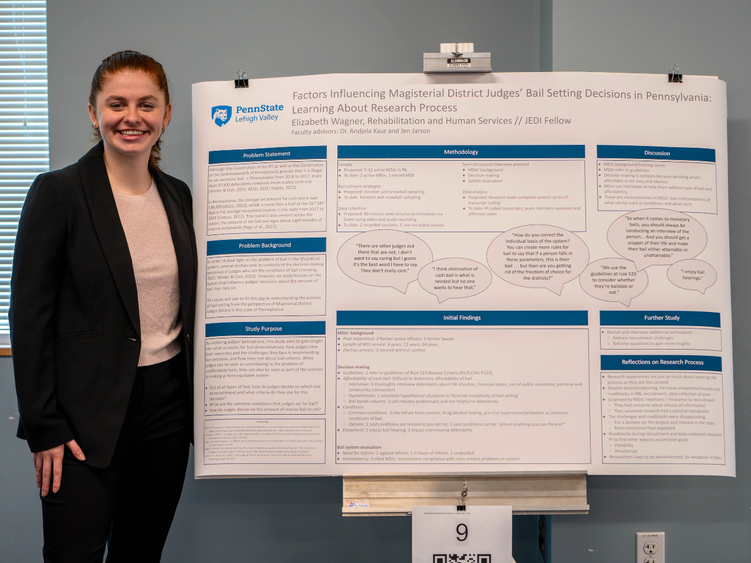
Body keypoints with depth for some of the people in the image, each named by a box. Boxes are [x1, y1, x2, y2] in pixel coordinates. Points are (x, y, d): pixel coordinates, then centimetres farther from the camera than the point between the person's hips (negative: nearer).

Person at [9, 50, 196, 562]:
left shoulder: (178, 196, 8)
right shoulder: (58, 193, -8)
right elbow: (29, 317, -8)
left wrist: (196, 405, 10)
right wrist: (43, 426, -10)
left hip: (168, 402, 5)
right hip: (88, 418, -4)